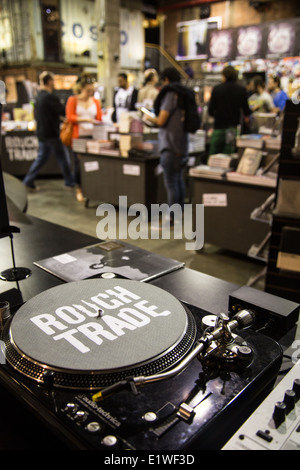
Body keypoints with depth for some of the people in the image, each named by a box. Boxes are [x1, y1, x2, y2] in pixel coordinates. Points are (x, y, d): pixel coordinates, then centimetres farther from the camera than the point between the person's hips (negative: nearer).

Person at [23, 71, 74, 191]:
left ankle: (28, 181, 13)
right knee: (63, 157, 4)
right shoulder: (50, 97, -18)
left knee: (41, 157, 15)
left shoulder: (39, 97, 10)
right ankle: (69, 182, 15)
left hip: (41, 133, 9)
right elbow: (64, 111, -19)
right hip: (51, 134, -9)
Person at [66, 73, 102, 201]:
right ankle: (79, 190, 11)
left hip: (93, 136, 2)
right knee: (78, 163, -1)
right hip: (78, 136, -2)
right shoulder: (73, 100, 3)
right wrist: (85, 119, -17)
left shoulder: (96, 101, 11)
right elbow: (70, 117, -6)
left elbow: (99, 119, 9)